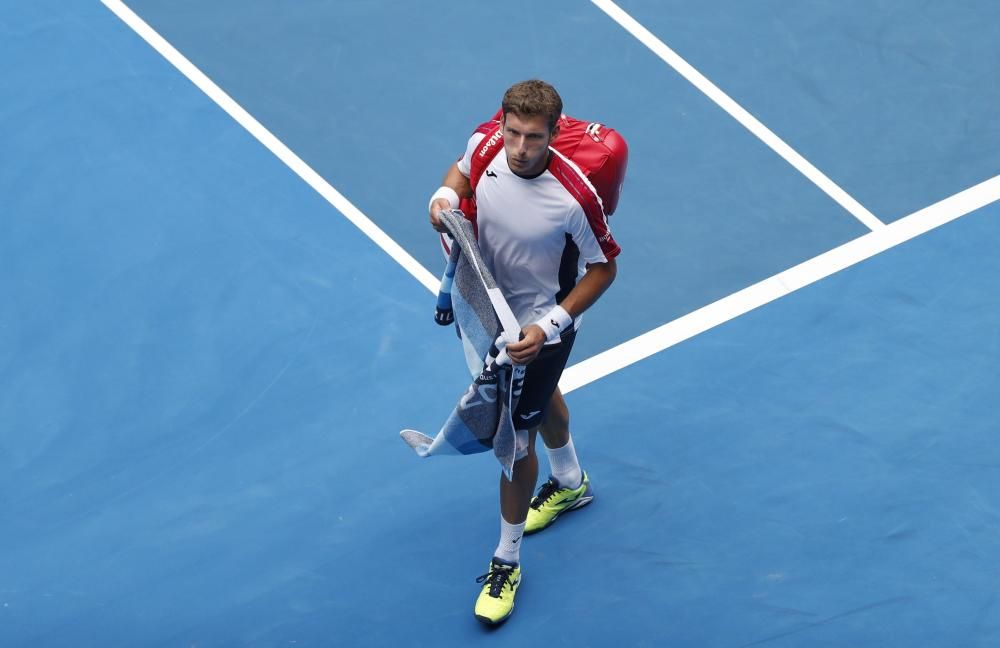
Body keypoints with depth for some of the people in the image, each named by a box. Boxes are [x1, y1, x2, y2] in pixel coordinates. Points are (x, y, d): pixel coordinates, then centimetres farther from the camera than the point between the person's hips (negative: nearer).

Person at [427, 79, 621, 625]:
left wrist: (548, 327, -28)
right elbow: (463, 170, 4)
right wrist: (445, 196, -19)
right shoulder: (485, 144, -23)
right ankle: (571, 483, 62)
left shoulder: (574, 196, -37)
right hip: (492, 308, 6)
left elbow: (603, 268, -21)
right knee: (542, 398, 32)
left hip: (539, 329, -6)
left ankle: (506, 563, 26)